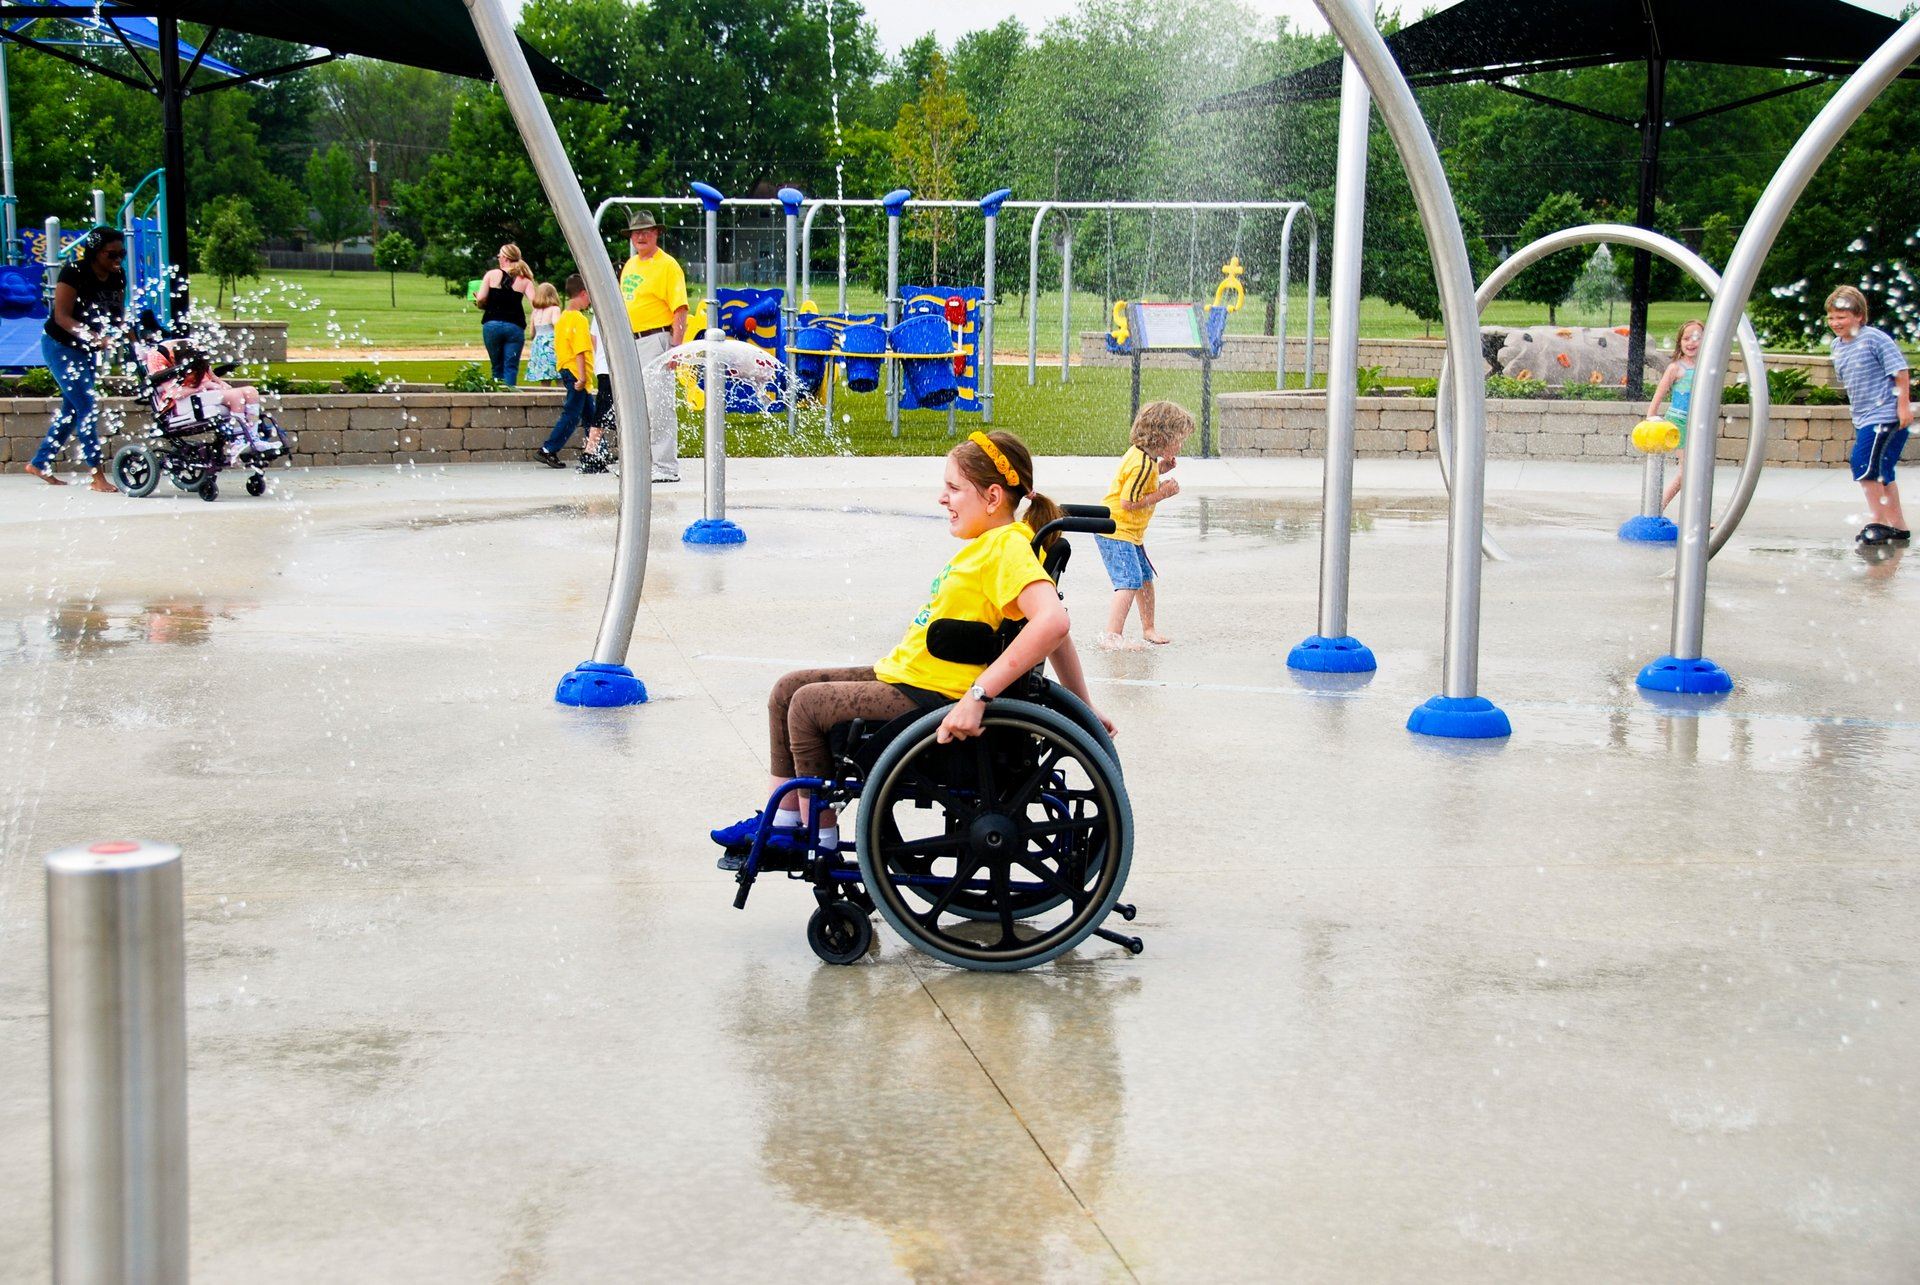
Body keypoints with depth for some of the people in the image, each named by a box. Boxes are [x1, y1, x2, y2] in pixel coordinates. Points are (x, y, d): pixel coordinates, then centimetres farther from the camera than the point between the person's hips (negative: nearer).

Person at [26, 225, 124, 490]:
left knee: (71, 410, 14)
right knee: (86, 407, -13)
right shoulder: (74, 273, -21)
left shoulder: (117, 278, -1)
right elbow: (62, 317, -25)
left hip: (87, 350, 8)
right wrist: (94, 337, -37)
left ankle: (39, 463, 28)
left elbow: (117, 316, 3)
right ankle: (97, 476, -13)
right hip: (61, 346, -8)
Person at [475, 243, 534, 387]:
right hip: (515, 326, 0)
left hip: (492, 325, 0)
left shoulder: (492, 274, 3)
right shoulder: (525, 280, 6)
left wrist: (482, 305, 16)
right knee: (511, 367, -1)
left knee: (497, 367, 13)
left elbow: (480, 299, -5)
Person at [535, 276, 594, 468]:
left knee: (590, 413, 16)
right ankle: (548, 451, -6)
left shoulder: (563, 318, 12)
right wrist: (582, 376, -24)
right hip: (576, 373, -10)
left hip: (565, 370, 10)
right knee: (571, 415, -6)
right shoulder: (579, 319, -16)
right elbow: (580, 350, -22)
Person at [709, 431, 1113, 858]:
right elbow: (1055, 630, 17)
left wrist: (978, 695, -36)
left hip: (930, 696, -11)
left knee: (807, 704, -7)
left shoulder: (1007, 546, -18)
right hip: (906, 675, 11)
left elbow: (1052, 621, -35)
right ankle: (782, 822, 17)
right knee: (788, 688, 12)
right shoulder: (990, 542, 13)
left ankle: (821, 840, 5)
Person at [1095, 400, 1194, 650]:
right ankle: (1112, 635, -24)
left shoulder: (1141, 455, 5)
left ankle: (1148, 629, 34)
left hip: (1131, 533, 10)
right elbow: (1128, 502, -26)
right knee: (1130, 581, -19)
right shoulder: (1143, 465, -24)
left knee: (1146, 578, 19)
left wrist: (1160, 469, 5)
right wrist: (1161, 494, -18)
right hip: (1116, 532, -10)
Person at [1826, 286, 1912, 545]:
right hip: (1863, 418, 9)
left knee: (1864, 462, -17)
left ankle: (1877, 520, -7)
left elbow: (1900, 370, -14)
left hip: (1885, 414, -9)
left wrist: (1903, 405, -16)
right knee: (1881, 471, 12)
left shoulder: (1874, 338, -14)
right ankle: (1898, 526, 20)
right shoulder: (1838, 346, 9)